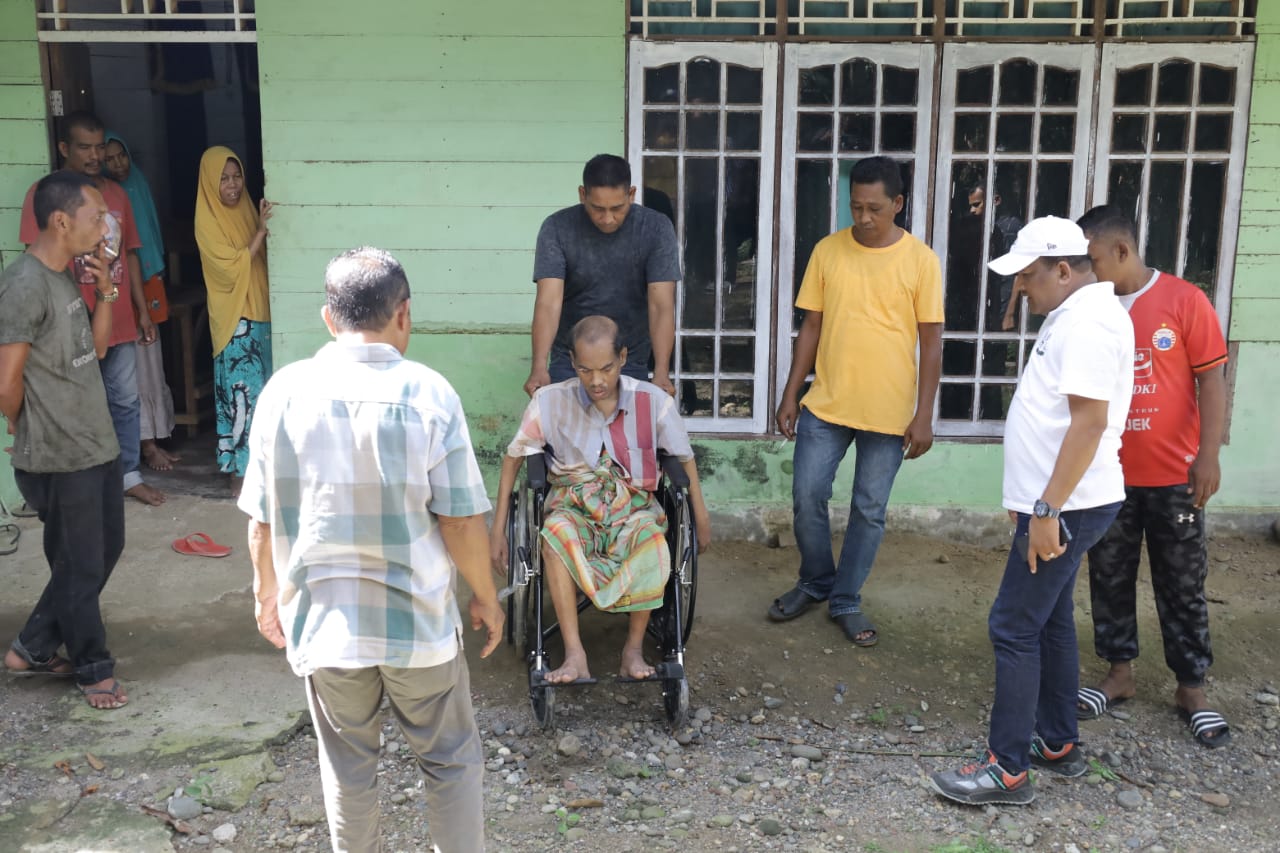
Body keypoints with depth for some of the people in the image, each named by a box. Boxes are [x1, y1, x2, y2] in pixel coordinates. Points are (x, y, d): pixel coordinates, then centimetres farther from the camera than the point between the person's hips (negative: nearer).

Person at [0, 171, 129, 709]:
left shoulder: (65, 276, 8)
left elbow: (96, 348, 15)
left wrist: (106, 291, 2)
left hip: (97, 445, 9)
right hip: (61, 460, -9)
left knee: (106, 549, 19)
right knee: (81, 568, 7)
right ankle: (94, 669, 26)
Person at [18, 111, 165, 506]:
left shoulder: (116, 193, 10)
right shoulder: (44, 193, -7)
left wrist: (143, 311, 11)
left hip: (119, 321, 5)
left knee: (126, 401, 13)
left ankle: (129, 475, 26)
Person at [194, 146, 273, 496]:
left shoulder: (245, 208, 10)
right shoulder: (207, 221, -10)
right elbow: (233, 268, -18)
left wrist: (265, 228, 1)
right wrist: (261, 230, -21)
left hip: (260, 312, 7)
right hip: (234, 319, -7)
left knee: (263, 391, 10)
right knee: (240, 393, -6)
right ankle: (239, 472, 1)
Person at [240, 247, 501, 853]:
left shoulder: (285, 391, -7)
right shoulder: (428, 394, -14)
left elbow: (262, 519, 0)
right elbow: (461, 521, -11)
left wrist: (266, 591, 17)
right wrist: (486, 598, 4)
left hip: (324, 620, 2)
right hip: (418, 620, -2)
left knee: (347, 770, 19)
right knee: (452, 759, 17)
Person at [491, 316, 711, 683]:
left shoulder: (654, 401, -6)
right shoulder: (550, 401, -7)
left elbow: (684, 459, 8)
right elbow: (513, 458, 4)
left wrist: (702, 519, 7)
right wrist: (498, 529, 1)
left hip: (633, 506, 0)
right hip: (574, 505, 0)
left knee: (653, 542, -36)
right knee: (556, 534, -37)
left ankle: (633, 649, -19)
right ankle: (575, 655, -34)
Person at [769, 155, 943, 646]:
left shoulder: (920, 260, -6)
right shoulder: (827, 251, 0)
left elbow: (931, 342, -3)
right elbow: (811, 327, 6)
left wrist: (924, 415, -7)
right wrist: (790, 395, 3)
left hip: (889, 412, -2)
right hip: (825, 404, 2)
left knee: (870, 511, 7)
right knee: (807, 498, 4)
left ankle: (846, 601, 23)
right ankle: (815, 583, 28)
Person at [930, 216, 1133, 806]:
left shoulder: (1088, 322, -18)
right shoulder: (1073, 315, 15)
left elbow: (1090, 421, -25)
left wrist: (1048, 511, -26)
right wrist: (1035, 501, 22)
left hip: (1067, 508, -11)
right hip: (1056, 504, 11)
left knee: (1015, 629, -6)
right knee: (1050, 622, 17)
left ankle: (1008, 769, 1)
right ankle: (1058, 745, 29)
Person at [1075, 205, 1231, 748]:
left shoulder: (1184, 301, -8)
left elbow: (1211, 380, -6)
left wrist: (1208, 455, -12)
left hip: (1173, 476, -3)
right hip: (1108, 476, 3)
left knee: (1182, 585, 8)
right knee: (1110, 580, 12)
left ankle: (1191, 690, 21)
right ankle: (1120, 674, 28)